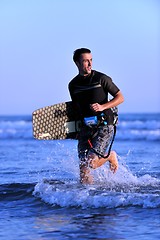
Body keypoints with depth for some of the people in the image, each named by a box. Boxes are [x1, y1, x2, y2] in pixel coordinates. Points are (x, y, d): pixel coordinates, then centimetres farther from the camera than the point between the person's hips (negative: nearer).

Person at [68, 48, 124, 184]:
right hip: (85, 128, 4)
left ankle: (111, 156, 14)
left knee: (92, 163, -17)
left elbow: (120, 98, 0)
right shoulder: (73, 85, 11)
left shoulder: (101, 79, -2)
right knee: (83, 170, -6)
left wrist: (103, 107, -15)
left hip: (104, 126, -4)